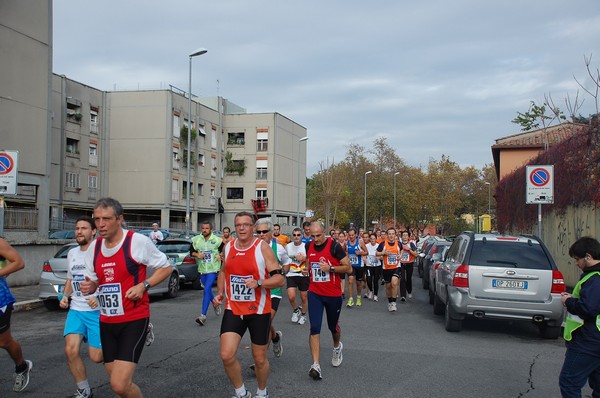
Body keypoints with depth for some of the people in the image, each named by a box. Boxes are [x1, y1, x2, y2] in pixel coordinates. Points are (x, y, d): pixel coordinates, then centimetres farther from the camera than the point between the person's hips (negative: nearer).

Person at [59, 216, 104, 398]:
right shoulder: (72, 253, 12)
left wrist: (99, 297, -23)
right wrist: (65, 296, 6)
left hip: (97, 311, -5)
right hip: (76, 310, 5)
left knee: (96, 357, -4)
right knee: (71, 350, -12)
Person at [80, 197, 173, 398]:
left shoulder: (137, 241, -12)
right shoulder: (94, 247, 6)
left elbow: (166, 267, -2)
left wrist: (143, 285, -17)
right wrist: (89, 286, -6)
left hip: (134, 320, -6)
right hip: (106, 322, 6)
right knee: (117, 382, 12)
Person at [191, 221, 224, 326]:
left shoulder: (217, 240, -5)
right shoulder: (196, 240, 3)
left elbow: (224, 250, 7)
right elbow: (191, 251, 11)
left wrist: (220, 255, -11)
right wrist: (197, 254, -9)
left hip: (213, 269, -5)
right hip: (202, 269, 5)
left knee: (207, 290, -16)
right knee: (208, 290, 18)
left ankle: (203, 315, -17)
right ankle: (216, 304, 47)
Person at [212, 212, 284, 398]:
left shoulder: (263, 248, -12)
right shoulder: (228, 247, 3)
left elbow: (280, 278, -13)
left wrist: (258, 283, -28)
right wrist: (220, 293, 7)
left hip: (258, 311, -3)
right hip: (233, 309, 3)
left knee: (260, 358, 9)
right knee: (227, 355, -8)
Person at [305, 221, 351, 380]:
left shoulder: (334, 246, -15)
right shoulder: (309, 246, 2)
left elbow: (348, 268, -13)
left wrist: (330, 268, -23)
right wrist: (308, 269, 9)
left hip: (333, 295, -3)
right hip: (315, 294, 3)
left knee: (333, 326, 16)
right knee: (314, 328, -10)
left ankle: (337, 347, 50)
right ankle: (316, 365, -11)